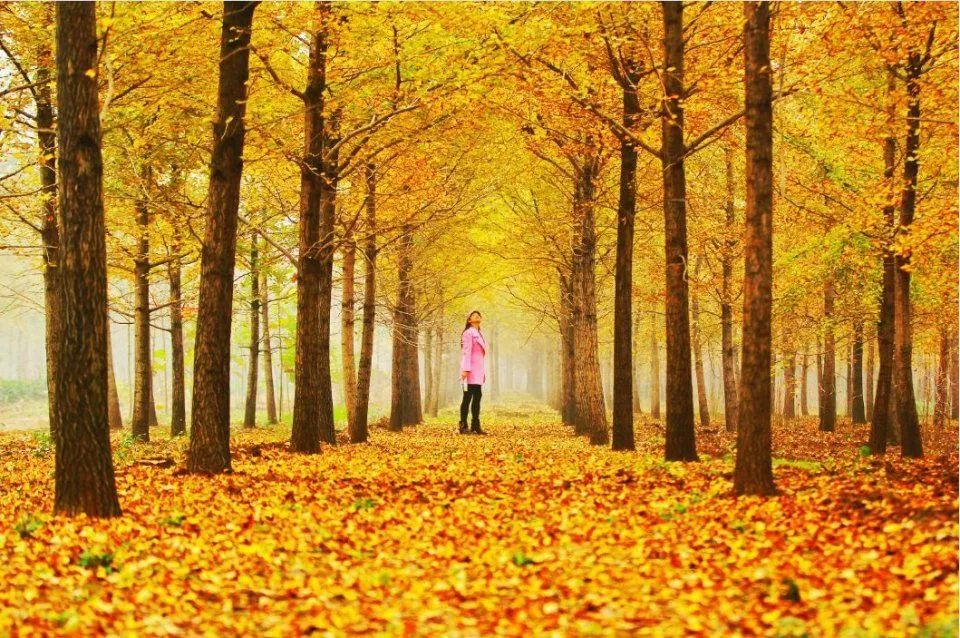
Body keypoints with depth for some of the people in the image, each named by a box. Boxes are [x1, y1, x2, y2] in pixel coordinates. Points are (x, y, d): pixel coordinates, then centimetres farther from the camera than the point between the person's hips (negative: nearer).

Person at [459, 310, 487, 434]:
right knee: (468, 397, -8)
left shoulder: (479, 334, 21)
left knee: (477, 397, 8)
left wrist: (483, 372, 20)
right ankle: (463, 426, -7)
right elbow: (467, 351, -13)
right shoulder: (468, 333, -5)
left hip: (478, 370, 9)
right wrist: (465, 369, -21)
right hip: (471, 370, -9)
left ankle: (475, 425, 11)